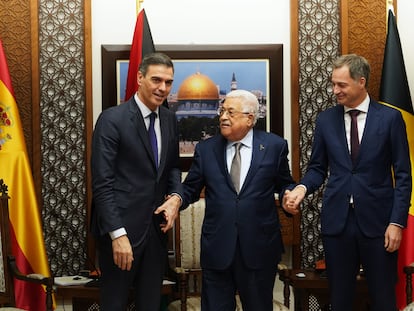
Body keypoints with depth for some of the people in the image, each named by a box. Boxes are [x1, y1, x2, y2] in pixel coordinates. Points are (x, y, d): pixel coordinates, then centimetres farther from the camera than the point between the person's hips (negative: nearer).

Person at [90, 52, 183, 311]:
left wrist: (176, 196, -3)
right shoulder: (112, 119, -12)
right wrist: (118, 234, -20)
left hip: (156, 227, 6)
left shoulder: (170, 119, 7)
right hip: (122, 228, -6)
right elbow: (102, 183, -16)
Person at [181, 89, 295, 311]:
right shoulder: (206, 149, 6)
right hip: (216, 249, 1)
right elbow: (190, 189, 8)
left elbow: (284, 185, 8)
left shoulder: (274, 146, 1)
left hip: (259, 249, -1)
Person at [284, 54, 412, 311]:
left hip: (377, 219, -2)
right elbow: (318, 168, 10)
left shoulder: (390, 118, -2)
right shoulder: (326, 119, 6)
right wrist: (302, 188, -12)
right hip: (337, 220, 2)